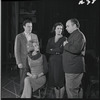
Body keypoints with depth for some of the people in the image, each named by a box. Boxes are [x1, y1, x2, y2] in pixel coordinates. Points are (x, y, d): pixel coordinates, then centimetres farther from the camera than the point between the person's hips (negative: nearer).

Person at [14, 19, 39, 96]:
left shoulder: (35, 36, 10)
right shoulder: (19, 37, 0)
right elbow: (16, 51, -2)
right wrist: (19, 62, -8)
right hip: (24, 63, -3)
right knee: (23, 80, 1)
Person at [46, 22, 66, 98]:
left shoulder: (64, 39, 0)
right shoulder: (50, 40, 14)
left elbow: (61, 49, -12)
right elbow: (47, 51, 5)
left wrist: (52, 50, 0)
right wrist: (56, 51, -8)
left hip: (60, 61, -4)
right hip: (52, 61, 4)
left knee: (61, 81, -2)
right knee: (54, 81, 5)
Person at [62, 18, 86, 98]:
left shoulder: (79, 35, -13)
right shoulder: (73, 35, 19)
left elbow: (76, 49, -28)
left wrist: (66, 45, -14)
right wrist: (66, 45, 8)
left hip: (74, 68, -11)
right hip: (71, 67, 11)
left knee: (71, 89, -8)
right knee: (77, 88, 17)